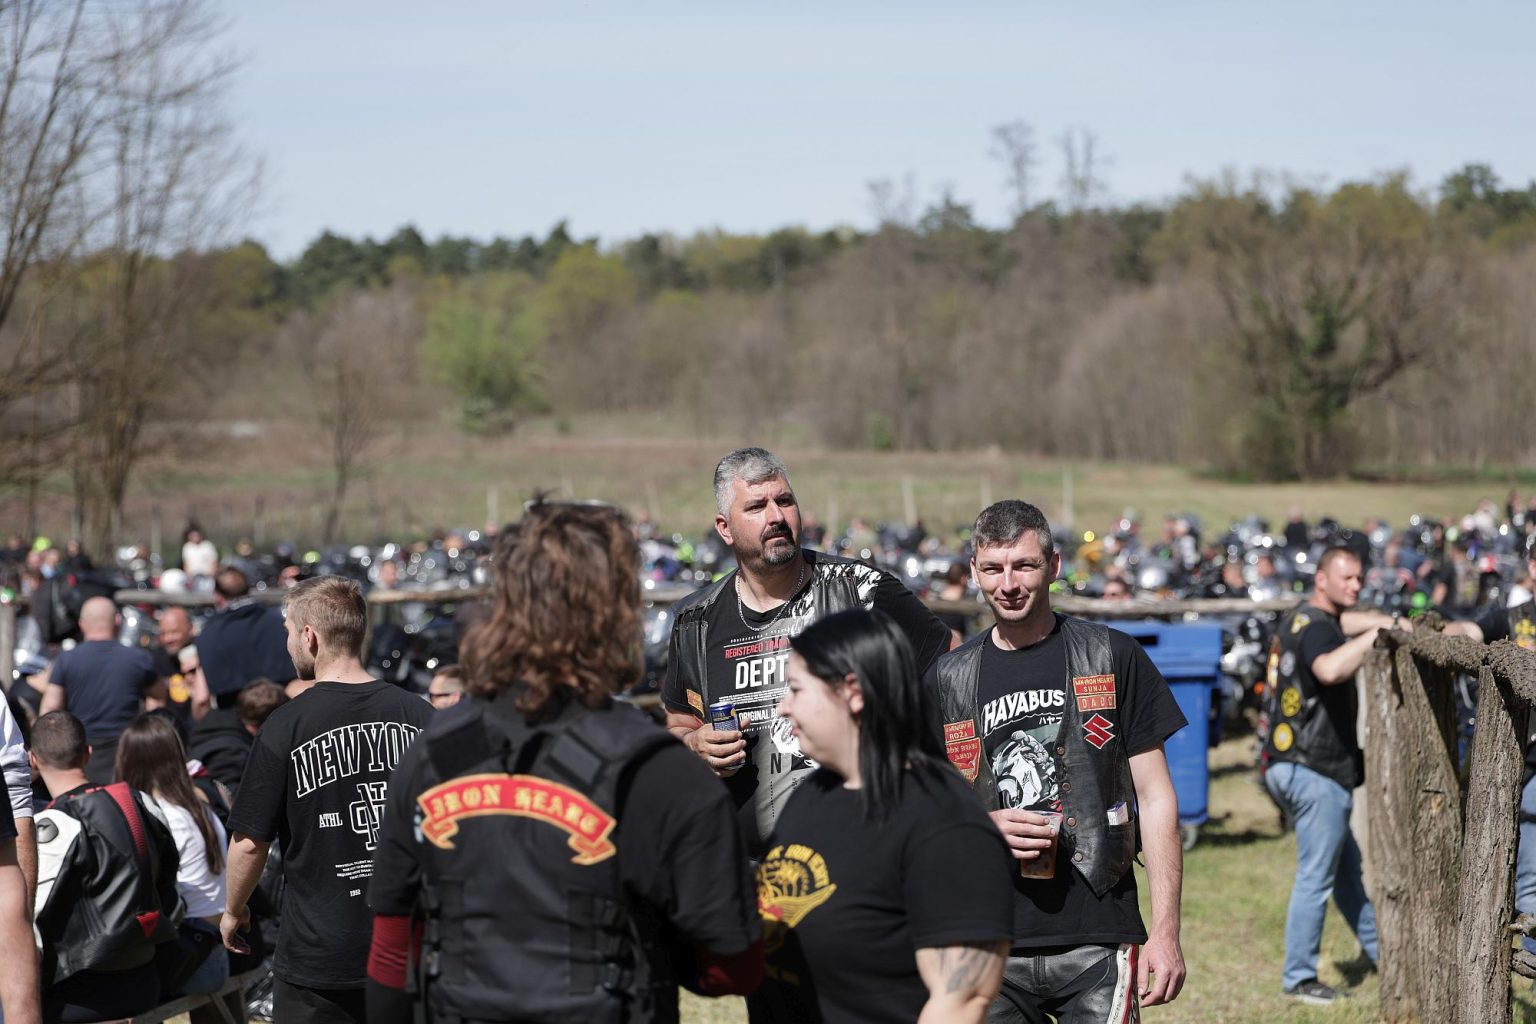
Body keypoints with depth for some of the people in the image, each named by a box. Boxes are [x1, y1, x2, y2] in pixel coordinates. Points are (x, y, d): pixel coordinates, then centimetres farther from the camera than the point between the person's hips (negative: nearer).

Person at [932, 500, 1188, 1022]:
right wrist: (986, 826, -9)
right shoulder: (949, 678, 9)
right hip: (990, 951, 2)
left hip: (1098, 943, -2)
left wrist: (1165, 931, -5)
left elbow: (1154, 796, 2)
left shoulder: (1112, 658, 3)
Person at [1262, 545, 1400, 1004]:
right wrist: (1377, 633, -29)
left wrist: (1389, 621, -13)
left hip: (1288, 766, 10)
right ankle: (1299, 979, 0)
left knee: (1347, 865, 22)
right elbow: (1330, 669, -37)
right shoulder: (1317, 629, -17)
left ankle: (1380, 949, 34)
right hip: (1316, 771, -10)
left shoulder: (1299, 619, 14)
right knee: (1316, 877, -4)